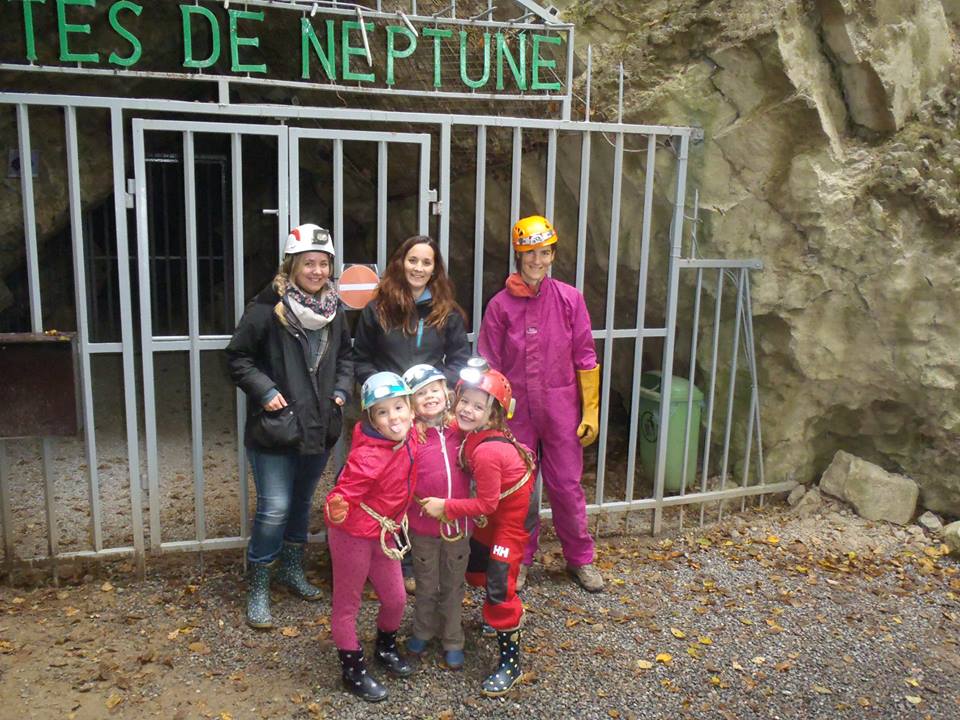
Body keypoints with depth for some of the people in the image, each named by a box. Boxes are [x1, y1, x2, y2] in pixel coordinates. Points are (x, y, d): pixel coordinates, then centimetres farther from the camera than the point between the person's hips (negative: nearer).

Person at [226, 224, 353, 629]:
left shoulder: (333, 309, 5)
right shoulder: (268, 308, -14)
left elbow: (344, 355, 19)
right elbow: (238, 357, -8)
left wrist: (342, 388, 5)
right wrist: (264, 390, -18)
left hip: (319, 426, 6)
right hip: (275, 428, -6)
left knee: (302, 500, 19)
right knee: (274, 508, -6)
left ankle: (292, 569, 39)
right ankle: (258, 589, 11)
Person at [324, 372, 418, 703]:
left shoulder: (410, 437, -8)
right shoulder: (367, 457, -31)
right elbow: (344, 492, -26)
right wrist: (337, 508, -41)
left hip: (386, 533, 7)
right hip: (353, 535, -7)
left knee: (396, 598, 18)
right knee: (347, 603, 11)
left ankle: (386, 649, 46)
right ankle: (353, 670, 29)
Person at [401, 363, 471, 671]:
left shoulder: (460, 429, -2)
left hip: (459, 523, 3)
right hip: (424, 525, -2)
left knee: (454, 586, 16)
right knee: (426, 586, 17)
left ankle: (452, 641, 33)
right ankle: (422, 632, 40)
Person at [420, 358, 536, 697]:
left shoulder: (487, 452, -33)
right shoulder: (474, 434, -9)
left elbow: (486, 503, -26)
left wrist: (445, 507, -20)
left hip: (510, 516, -9)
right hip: (493, 513, 9)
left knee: (499, 586, -8)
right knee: (474, 568, 23)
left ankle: (510, 662, 7)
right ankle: (509, 611, 50)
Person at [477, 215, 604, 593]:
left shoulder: (569, 299, -2)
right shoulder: (501, 305, -3)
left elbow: (585, 358, 0)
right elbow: (488, 367, 1)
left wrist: (591, 411, -1)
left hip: (560, 409, 0)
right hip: (517, 410, 0)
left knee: (566, 485, 7)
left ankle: (580, 558, 26)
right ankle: (520, 560, 29)